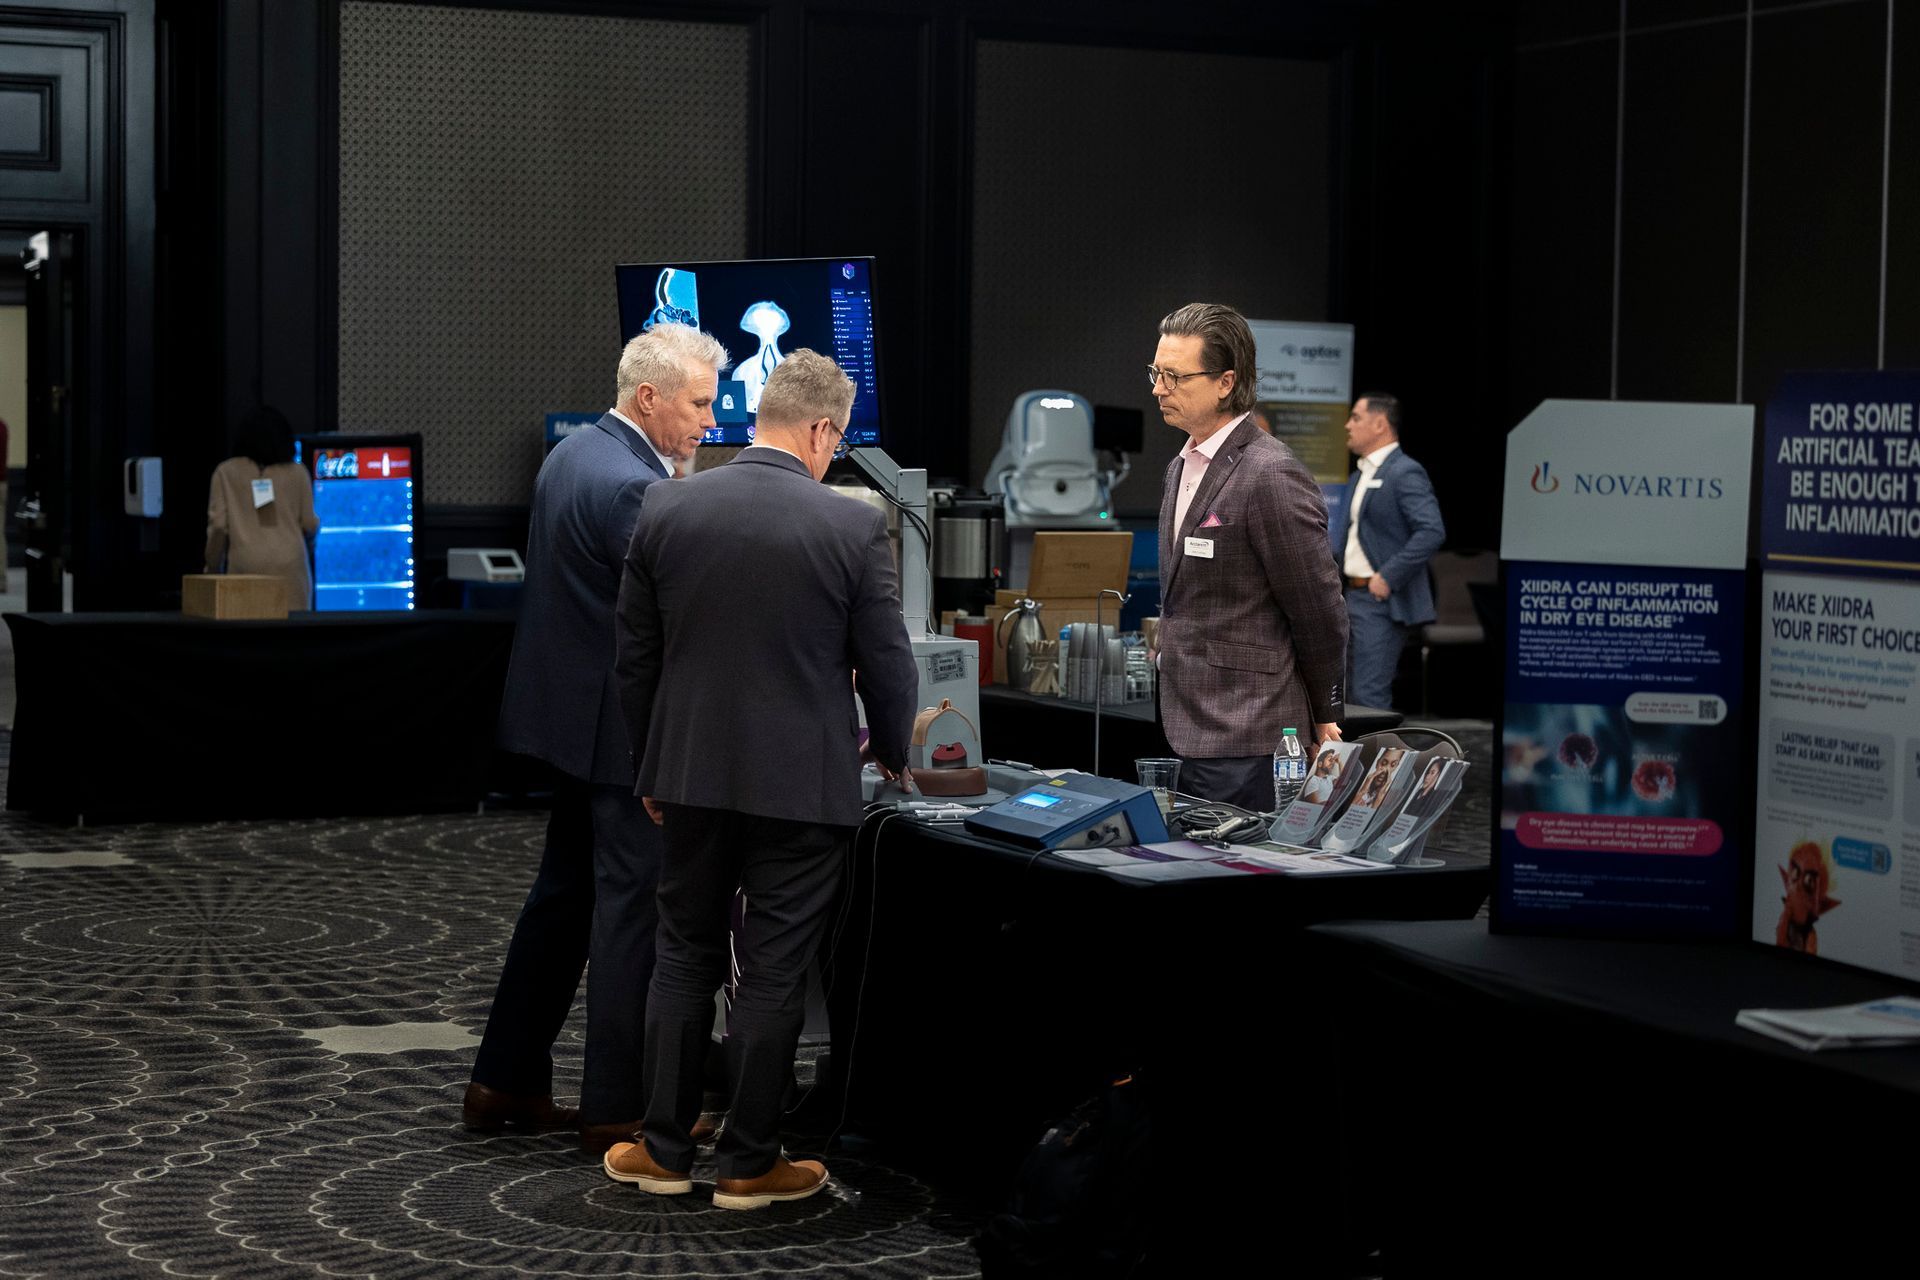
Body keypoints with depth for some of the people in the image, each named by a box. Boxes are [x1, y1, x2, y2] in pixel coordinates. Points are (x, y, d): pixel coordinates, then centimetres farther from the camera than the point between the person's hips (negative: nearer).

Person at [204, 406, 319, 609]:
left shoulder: (226, 472, 4)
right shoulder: (296, 472, 6)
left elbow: (218, 526, 1)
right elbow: (310, 525, 5)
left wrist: (213, 569, 11)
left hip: (246, 566, 0)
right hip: (289, 567, 0)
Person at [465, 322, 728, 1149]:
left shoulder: (571, 455, 9)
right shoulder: (632, 488, -22)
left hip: (569, 710, 10)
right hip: (625, 729, -10)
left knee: (564, 894, 17)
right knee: (633, 910, -2)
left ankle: (506, 1081, 23)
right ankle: (616, 1110, 5)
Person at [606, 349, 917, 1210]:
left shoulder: (666, 512, -2)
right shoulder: (853, 528, -11)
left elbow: (634, 659, 4)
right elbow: (886, 662, -5)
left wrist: (652, 769, 16)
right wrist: (892, 752, 14)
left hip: (691, 775, 3)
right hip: (801, 782, -3)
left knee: (685, 955, 16)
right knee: (774, 971, 6)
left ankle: (664, 1148, 21)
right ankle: (748, 1164, 13)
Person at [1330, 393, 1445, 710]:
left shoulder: (1405, 473, -13)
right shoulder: (1360, 476, 18)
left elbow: (1432, 531, -23)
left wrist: (1389, 577, -22)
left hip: (1383, 602, -10)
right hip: (1355, 597, 10)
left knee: (1369, 697, -10)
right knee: (1353, 696, 13)